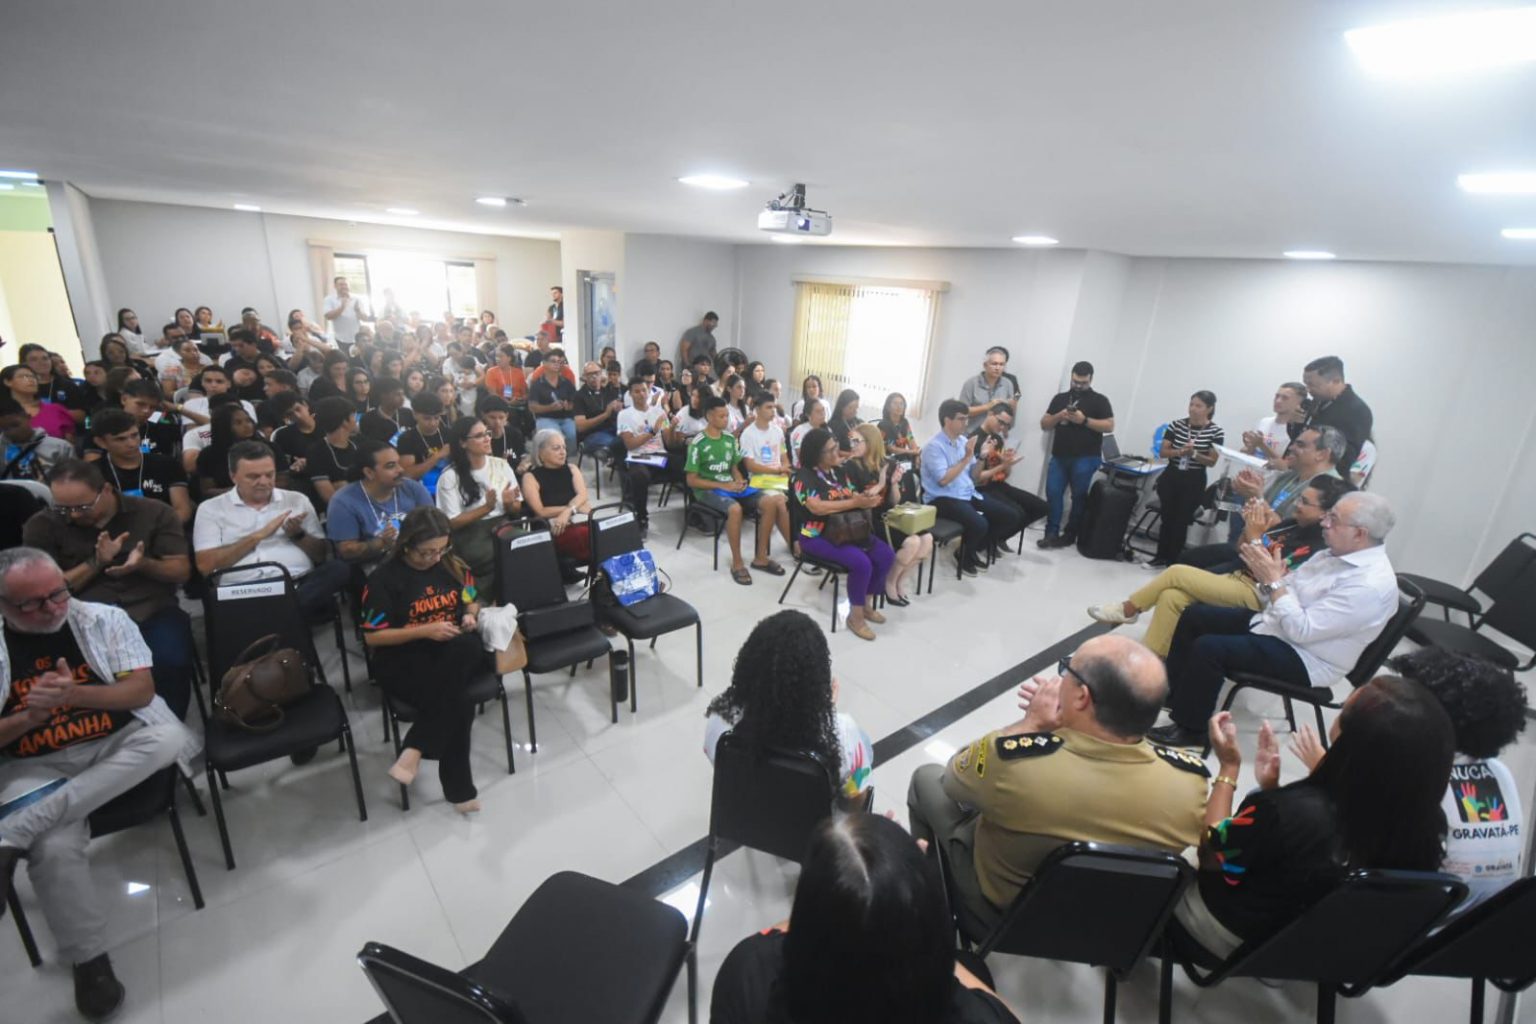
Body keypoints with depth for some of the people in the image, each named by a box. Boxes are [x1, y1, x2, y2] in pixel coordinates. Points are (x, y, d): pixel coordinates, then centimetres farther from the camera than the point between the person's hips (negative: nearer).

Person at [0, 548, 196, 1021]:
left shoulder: (104, 619, 0)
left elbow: (142, 690, -5)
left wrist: (74, 694, -20)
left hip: (122, 743, 1)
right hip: (39, 767, 0)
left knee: (168, 738, -33)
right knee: (53, 849, -29)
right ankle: (89, 961, -10)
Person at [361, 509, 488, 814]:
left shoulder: (453, 564, 6)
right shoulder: (385, 578, -7)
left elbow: (472, 601, 21)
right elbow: (372, 637, -6)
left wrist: (471, 616, -3)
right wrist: (425, 631, -16)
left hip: (458, 652, 4)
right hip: (405, 660, -4)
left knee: (466, 647, -36)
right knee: (458, 703, -33)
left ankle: (415, 748, -25)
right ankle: (459, 789, -15)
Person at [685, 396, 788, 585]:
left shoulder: (730, 439, 9)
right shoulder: (698, 443, -9)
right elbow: (692, 480, -10)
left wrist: (739, 481, -5)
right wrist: (722, 485, -16)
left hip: (731, 485, 6)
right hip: (708, 490, -6)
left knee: (770, 502, -16)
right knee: (735, 508, -38)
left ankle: (761, 558, -5)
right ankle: (737, 563, -21)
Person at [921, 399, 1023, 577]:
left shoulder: (963, 442, 10)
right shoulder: (934, 446, -12)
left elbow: (973, 475, 18)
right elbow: (943, 480, -22)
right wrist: (966, 458, -19)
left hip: (969, 494, 8)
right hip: (943, 499, -8)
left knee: (1011, 516, -2)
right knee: (979, 524, -32)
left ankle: (977, 548, 14)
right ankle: (963, 556, 0)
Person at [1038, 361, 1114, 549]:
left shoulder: (1099, 400, 4)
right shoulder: (1060, 398, 14)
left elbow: (1109, 426, -4)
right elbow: (1044, 424, 12)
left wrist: (1084, 420, -14)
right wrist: (1059, 416, -8)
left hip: (1085, 458, -3)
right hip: (1059, 456, 3)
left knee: (1079, 496, 2)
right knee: (1053, 493, -4)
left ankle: (1070, 535, 10)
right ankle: (1051, 533, 0)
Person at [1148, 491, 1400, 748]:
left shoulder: (1372, 584, -25)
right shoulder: (1336, 552, 3)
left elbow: (1301, 630, -27)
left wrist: (1273, 581, -25)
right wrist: (1266, 574, -12)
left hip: (1302, 659, -9)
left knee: (1208, 647, -25)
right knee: (1194, 615, 4)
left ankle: (1190, 730, -6)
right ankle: (1173, 693, 14)